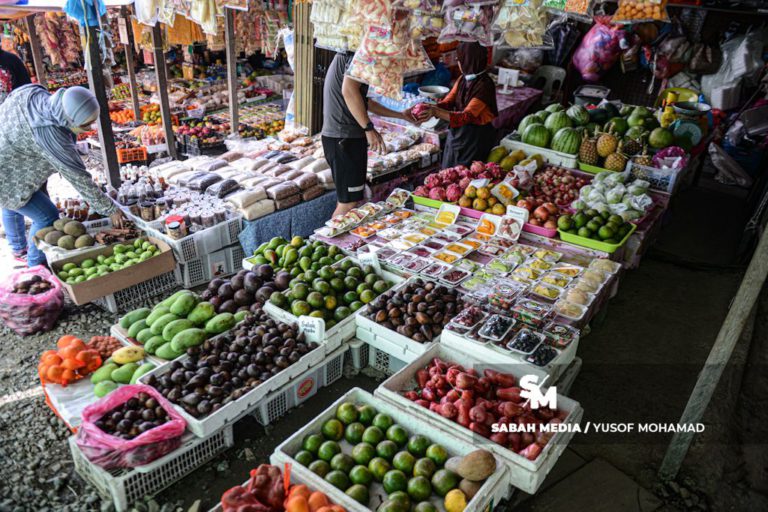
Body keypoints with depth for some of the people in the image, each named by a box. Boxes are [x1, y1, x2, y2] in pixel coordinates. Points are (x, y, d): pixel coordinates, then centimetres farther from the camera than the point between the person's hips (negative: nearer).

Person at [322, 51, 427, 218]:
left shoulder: (347, 55, 23)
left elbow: (364, 101, 29)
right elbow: (349, 90, -26)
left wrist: (400, 115, 33)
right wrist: (369, 129, -23)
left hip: (335, 134, 10)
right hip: (345, 137, -10)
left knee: (345, 200, 15)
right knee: (349, 203, -6)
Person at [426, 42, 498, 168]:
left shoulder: (484, 86, -21)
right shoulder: (463, 79, 3)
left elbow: (467, 116, -28)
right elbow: (448, 102, -3)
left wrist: (436, 112, -35)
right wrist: (430, 107, -23)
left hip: (475, 138, -7)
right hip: (457, 132, 7)